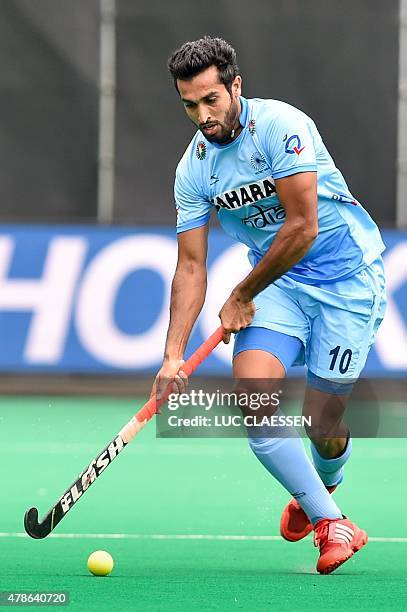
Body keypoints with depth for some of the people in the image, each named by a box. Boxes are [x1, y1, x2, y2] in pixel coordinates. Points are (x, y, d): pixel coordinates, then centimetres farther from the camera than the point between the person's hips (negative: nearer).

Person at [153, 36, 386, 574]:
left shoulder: (280, 126, -21)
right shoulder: (194, 169, -3)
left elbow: (302, 229, -22)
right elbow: (191, 267, -1)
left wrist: (242, 297, -12)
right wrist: (173, 356, -11)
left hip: (346, 272, -5)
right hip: (277, 281, 5)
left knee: (323, 421, -5)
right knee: (251, 390, -19)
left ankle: (323, 489, 33)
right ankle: (330, 522, -8)